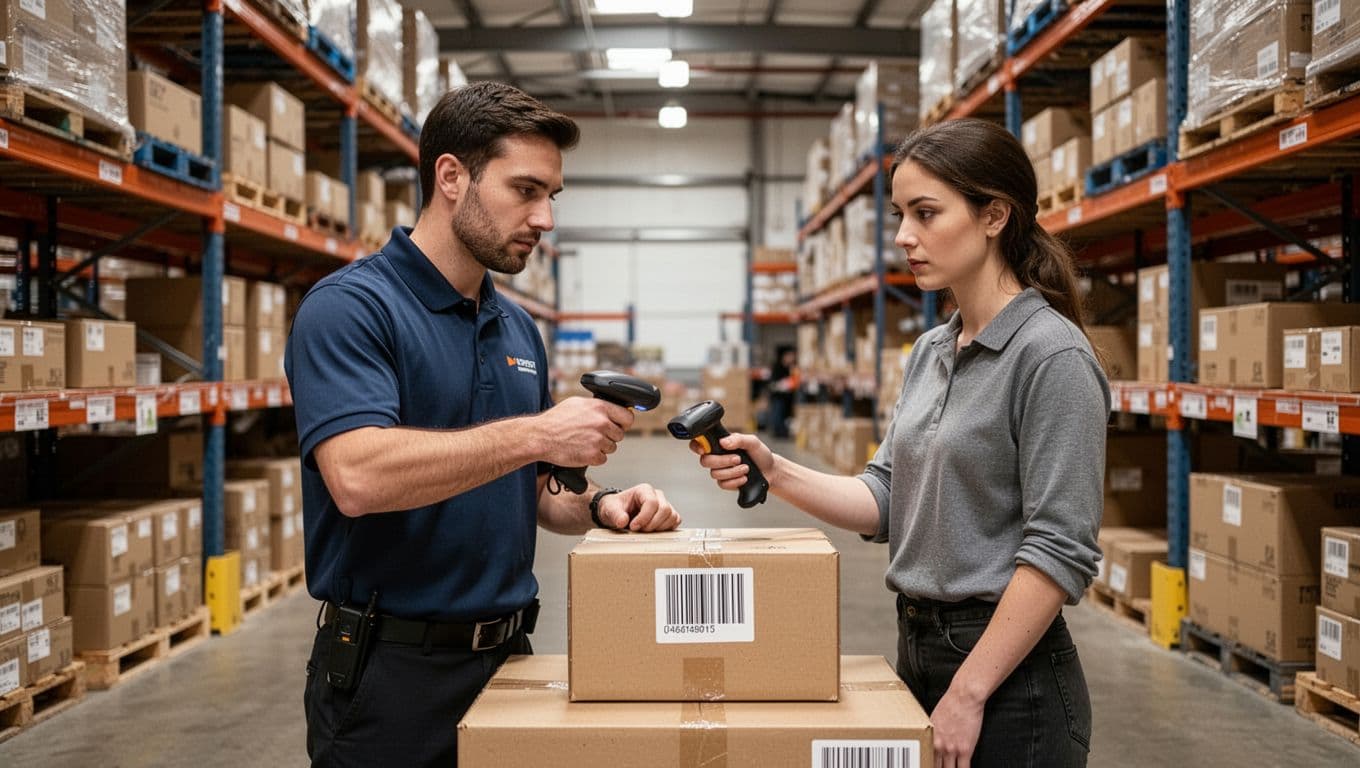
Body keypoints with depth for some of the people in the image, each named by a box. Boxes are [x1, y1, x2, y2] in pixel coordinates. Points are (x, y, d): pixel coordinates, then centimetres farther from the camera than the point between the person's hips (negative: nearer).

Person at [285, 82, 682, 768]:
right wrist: (538, 434, -25)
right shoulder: (349, 307, -12)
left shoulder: (519, 329, 10)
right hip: (391, 667, -7)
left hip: (508, 655, 7)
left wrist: (599, 506, -3)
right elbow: (358, 475, -28)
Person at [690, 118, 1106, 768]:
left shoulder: (1051, 355, -16)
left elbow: (1060, 550, -20)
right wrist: (774, 472, -8)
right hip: (917, 652, 8)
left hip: (1007, 673, -7)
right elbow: (886, 503, 6)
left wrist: (967, 695, -19)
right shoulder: (930, 352, 9)